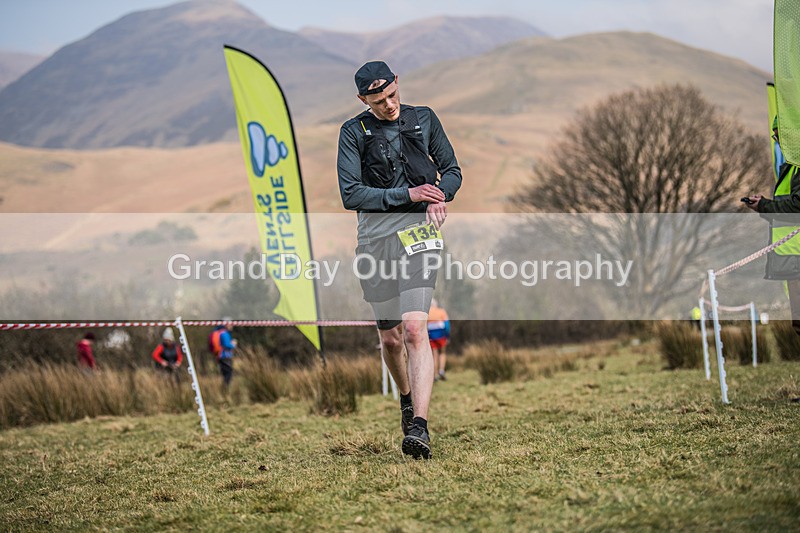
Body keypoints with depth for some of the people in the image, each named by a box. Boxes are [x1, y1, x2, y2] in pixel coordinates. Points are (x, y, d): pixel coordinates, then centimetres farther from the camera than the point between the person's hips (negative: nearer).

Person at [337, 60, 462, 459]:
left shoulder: (424, 119, 9)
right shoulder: (354, 131, 2)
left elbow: (451, 169, 17)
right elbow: (351, 194, -6)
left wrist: (440, 197, -5)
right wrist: (407, 194, -13)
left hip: (418, 229, -1)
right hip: (374, 232, 1)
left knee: (414, 329, -17)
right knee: (390, 337, 9)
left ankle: (419, 427, -24)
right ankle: (407, 400, 39)